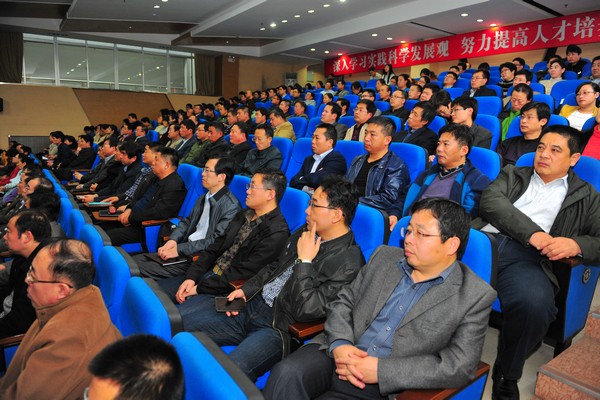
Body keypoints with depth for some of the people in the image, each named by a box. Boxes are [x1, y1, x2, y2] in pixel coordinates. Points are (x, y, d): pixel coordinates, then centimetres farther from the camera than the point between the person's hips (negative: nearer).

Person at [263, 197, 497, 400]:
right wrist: (339, 344, -11)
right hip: (337, 354, 4)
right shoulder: (385, 256, 9)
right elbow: (344, 302, 11)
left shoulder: (476, 296, -4)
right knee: (287, 373, -26)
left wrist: (381, 370, -16)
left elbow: (459, 366, -9)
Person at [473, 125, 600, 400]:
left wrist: (577, 244, -10)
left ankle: (506, 375, -6)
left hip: (527, 258, -1)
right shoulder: (512, 175, 28)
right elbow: (490, 201, 7)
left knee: (535, 304, -36)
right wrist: (531, 232, -7)